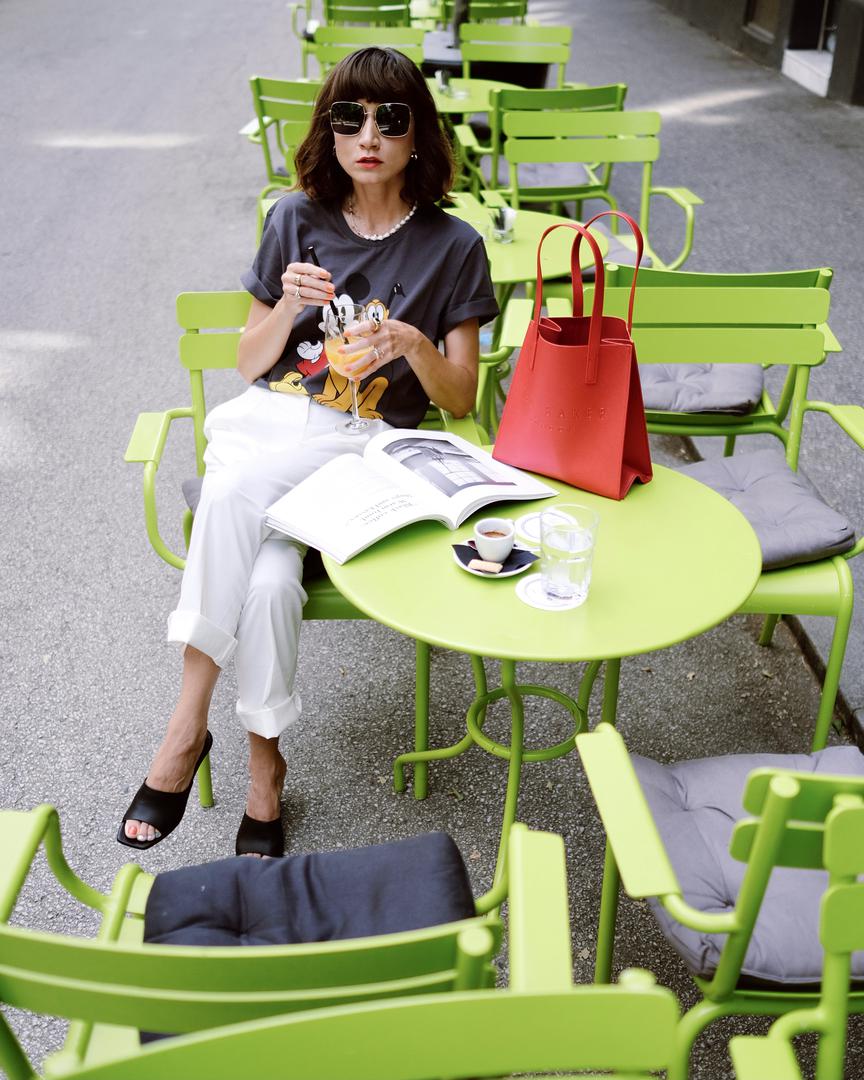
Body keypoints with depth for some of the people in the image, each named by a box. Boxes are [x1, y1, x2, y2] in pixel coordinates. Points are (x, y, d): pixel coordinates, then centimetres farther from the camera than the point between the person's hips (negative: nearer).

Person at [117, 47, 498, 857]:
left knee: (238, 489, -33)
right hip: (267, 423, 2)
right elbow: (249, 365, 12)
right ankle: (263, 765, -12)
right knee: (268, 581, -31)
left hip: (366, 447, -2)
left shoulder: (451, 247, 4)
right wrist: (288, 309, -8)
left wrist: (414, 345, -17)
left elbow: (459, 400, 3)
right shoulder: (297, 220, 9)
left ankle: (188, 723, -18)